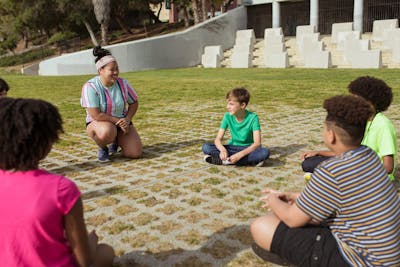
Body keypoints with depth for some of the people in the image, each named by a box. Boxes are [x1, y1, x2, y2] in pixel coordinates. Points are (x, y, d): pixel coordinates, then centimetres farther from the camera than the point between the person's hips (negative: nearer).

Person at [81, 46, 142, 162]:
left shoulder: (123, 83, -7)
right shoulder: (90, 87, -20)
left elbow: (134, 103, 6)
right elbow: (96, 115, -23)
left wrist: (127, 119, -12)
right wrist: (117, 121, -21)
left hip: (121, 121, 4)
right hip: (98, 122, -4)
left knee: (136, 153, -12)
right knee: (107, 132, -42)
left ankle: (116, 141, 21)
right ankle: (102, 148, -4)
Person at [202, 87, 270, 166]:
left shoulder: (253, 117, -17)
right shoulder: (227, 116, -9)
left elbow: (257, 143, -24)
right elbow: (218, 139, -12)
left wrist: (240, 154, -38)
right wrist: (222, 149, -35)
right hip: (233, 148, 3)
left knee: (265, 152, -35)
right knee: (206, 147, -21)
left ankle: (224, 160, -28)